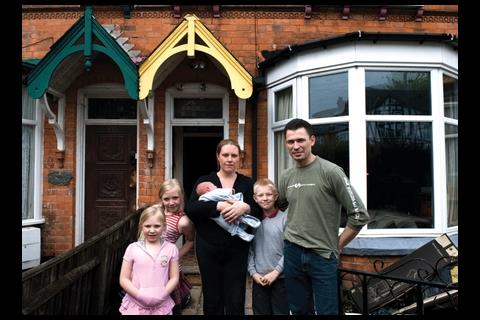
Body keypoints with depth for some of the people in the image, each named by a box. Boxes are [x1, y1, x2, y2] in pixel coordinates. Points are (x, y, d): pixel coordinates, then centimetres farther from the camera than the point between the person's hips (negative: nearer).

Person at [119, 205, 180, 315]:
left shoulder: (171, 249, -2)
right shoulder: (133, 248, -3)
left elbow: (174, 278, 0)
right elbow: (124, 279, -2)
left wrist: (161, 295, -14)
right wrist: (140, 295, -13)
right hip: (135, 305, 0)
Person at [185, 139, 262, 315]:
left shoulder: (247, 183, 5)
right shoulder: (204, 181, 3)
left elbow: (259, 212, -1)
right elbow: (190, 209, -11)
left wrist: (245, 207, -23)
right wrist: (218, 206, -25)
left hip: (237, 249, 0)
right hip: (209, 248, 0)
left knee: (236, 301, 7)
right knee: (212, 300, 13)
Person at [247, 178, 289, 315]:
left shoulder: (285, 218, -8)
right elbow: (249, 249, 4)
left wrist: (276, 271, -12)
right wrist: (253, 272, -4)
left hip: (280, 278, -3)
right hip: (259, 279, 3)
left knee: (281, 311, 8)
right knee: (260, 311, 14)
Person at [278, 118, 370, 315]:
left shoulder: (330, 172, -12)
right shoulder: (286, 176, 5)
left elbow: (359, 215, -11)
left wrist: (337, 246, -5)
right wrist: (293, 235, 10)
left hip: (323, 255, -4)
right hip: (292, 254, 5)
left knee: (326, 311, 6)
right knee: (299, 310, 16)